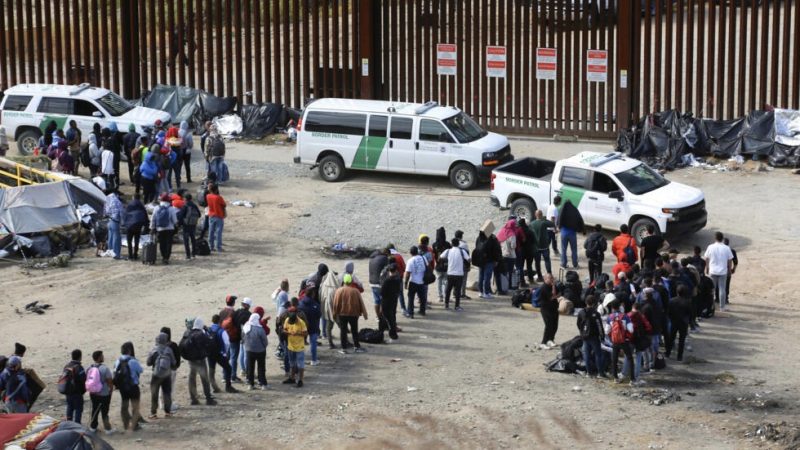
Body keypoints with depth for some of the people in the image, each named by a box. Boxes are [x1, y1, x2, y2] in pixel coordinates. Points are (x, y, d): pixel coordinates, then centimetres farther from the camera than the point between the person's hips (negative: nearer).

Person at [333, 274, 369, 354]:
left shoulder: (339, 290, -8)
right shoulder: (355, 291, -8)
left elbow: (336, 304, -5)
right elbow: (361, 303, -3)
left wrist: (335, 314, 7)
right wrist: (364, 314, 5)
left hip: (342, 314, 0)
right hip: (353, 314, 0)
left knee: (343, 331, 6)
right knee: (354, 331, 11)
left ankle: (343, 348, 5)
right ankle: (357, 347, 13)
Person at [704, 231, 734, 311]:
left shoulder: (711, 247, -6)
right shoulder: (726, 248, -7)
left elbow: (706, 259, 2)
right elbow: (730, 260, -2)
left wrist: (707, 269, 15)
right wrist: (730, 269, 13)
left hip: (712, 271, 1)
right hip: (723, 271, -1)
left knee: (711, 289, 12)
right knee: (722, 289, 6)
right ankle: (722, 307, 9)